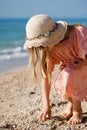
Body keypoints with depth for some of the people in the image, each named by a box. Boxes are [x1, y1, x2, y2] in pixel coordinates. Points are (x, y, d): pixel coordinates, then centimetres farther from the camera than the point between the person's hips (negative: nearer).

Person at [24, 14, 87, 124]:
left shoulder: (78, 33, -33)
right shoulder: (49, 49, -15)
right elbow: (45, 77, -13)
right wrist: (46, 105, -13)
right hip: (71, 69, 5)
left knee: (68, 75, -32)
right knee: (58, 84, -22)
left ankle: (77, 110, -12)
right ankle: (71, 103, 8)